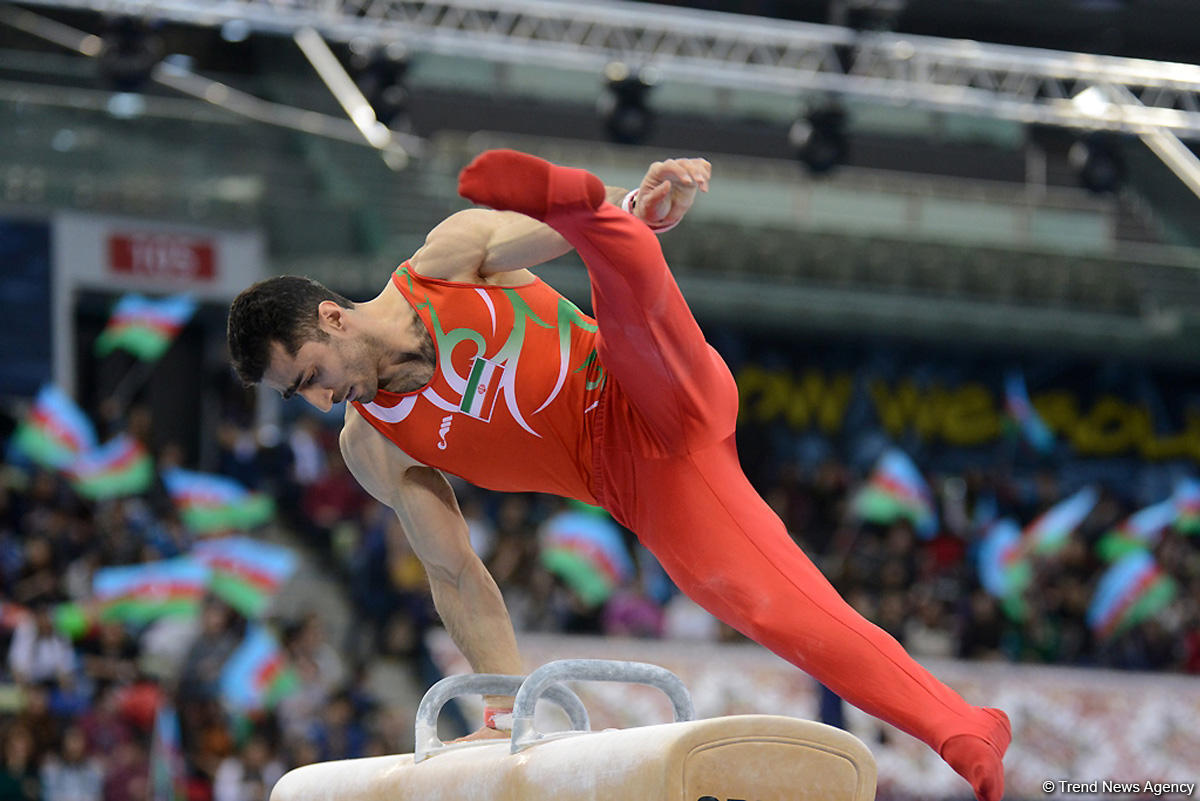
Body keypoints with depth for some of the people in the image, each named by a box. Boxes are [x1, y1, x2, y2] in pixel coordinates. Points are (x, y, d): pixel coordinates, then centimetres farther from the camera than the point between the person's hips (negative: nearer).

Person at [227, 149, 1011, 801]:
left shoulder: (452, 258, -2)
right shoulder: (374, 447, 6)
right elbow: (457, 578, 9)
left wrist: (649, 205, -24)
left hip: (668, 401, -3)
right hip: (642, 488, 3)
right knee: (780, 612, -18)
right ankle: (966, 734, -19)